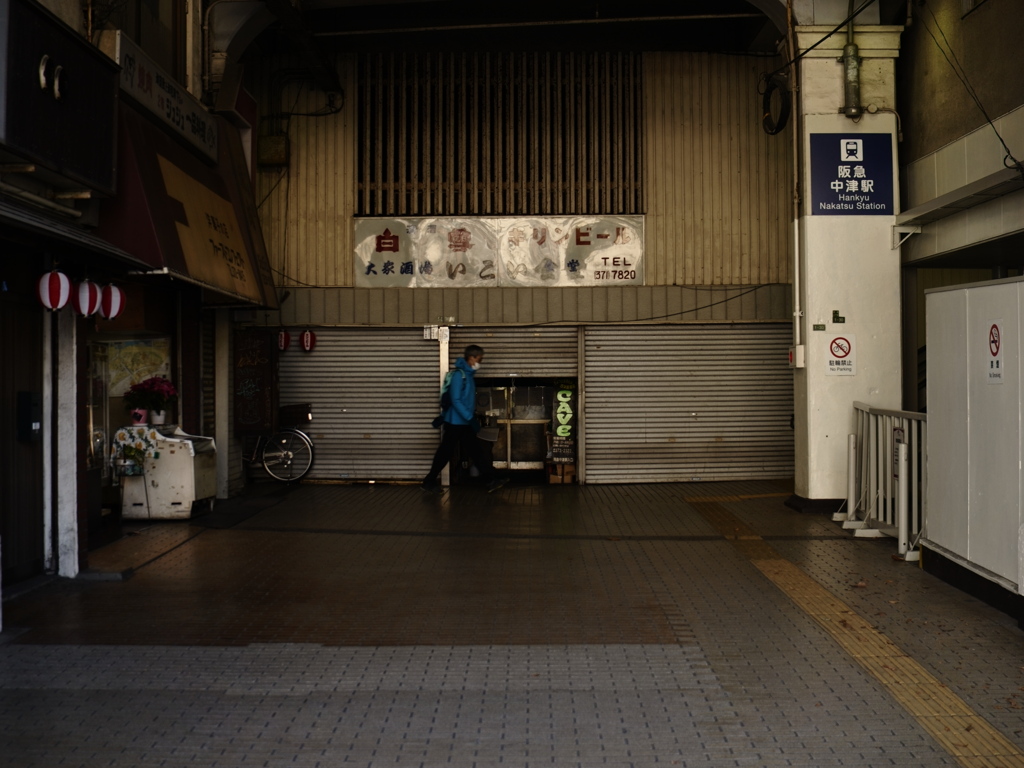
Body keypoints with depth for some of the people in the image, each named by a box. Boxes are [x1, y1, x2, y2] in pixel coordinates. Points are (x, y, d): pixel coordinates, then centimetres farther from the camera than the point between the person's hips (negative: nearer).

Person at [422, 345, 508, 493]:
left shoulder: (469, 375, 10)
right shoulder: (459, 375, -18)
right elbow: (456, 400, -22)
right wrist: (470, 418, -23)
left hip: (465, 422, 9)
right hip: (455, 422, -9)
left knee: (476, 450, 5)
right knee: (445, 453, 1)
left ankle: (490, 480, 4)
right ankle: (429, 481, 13)